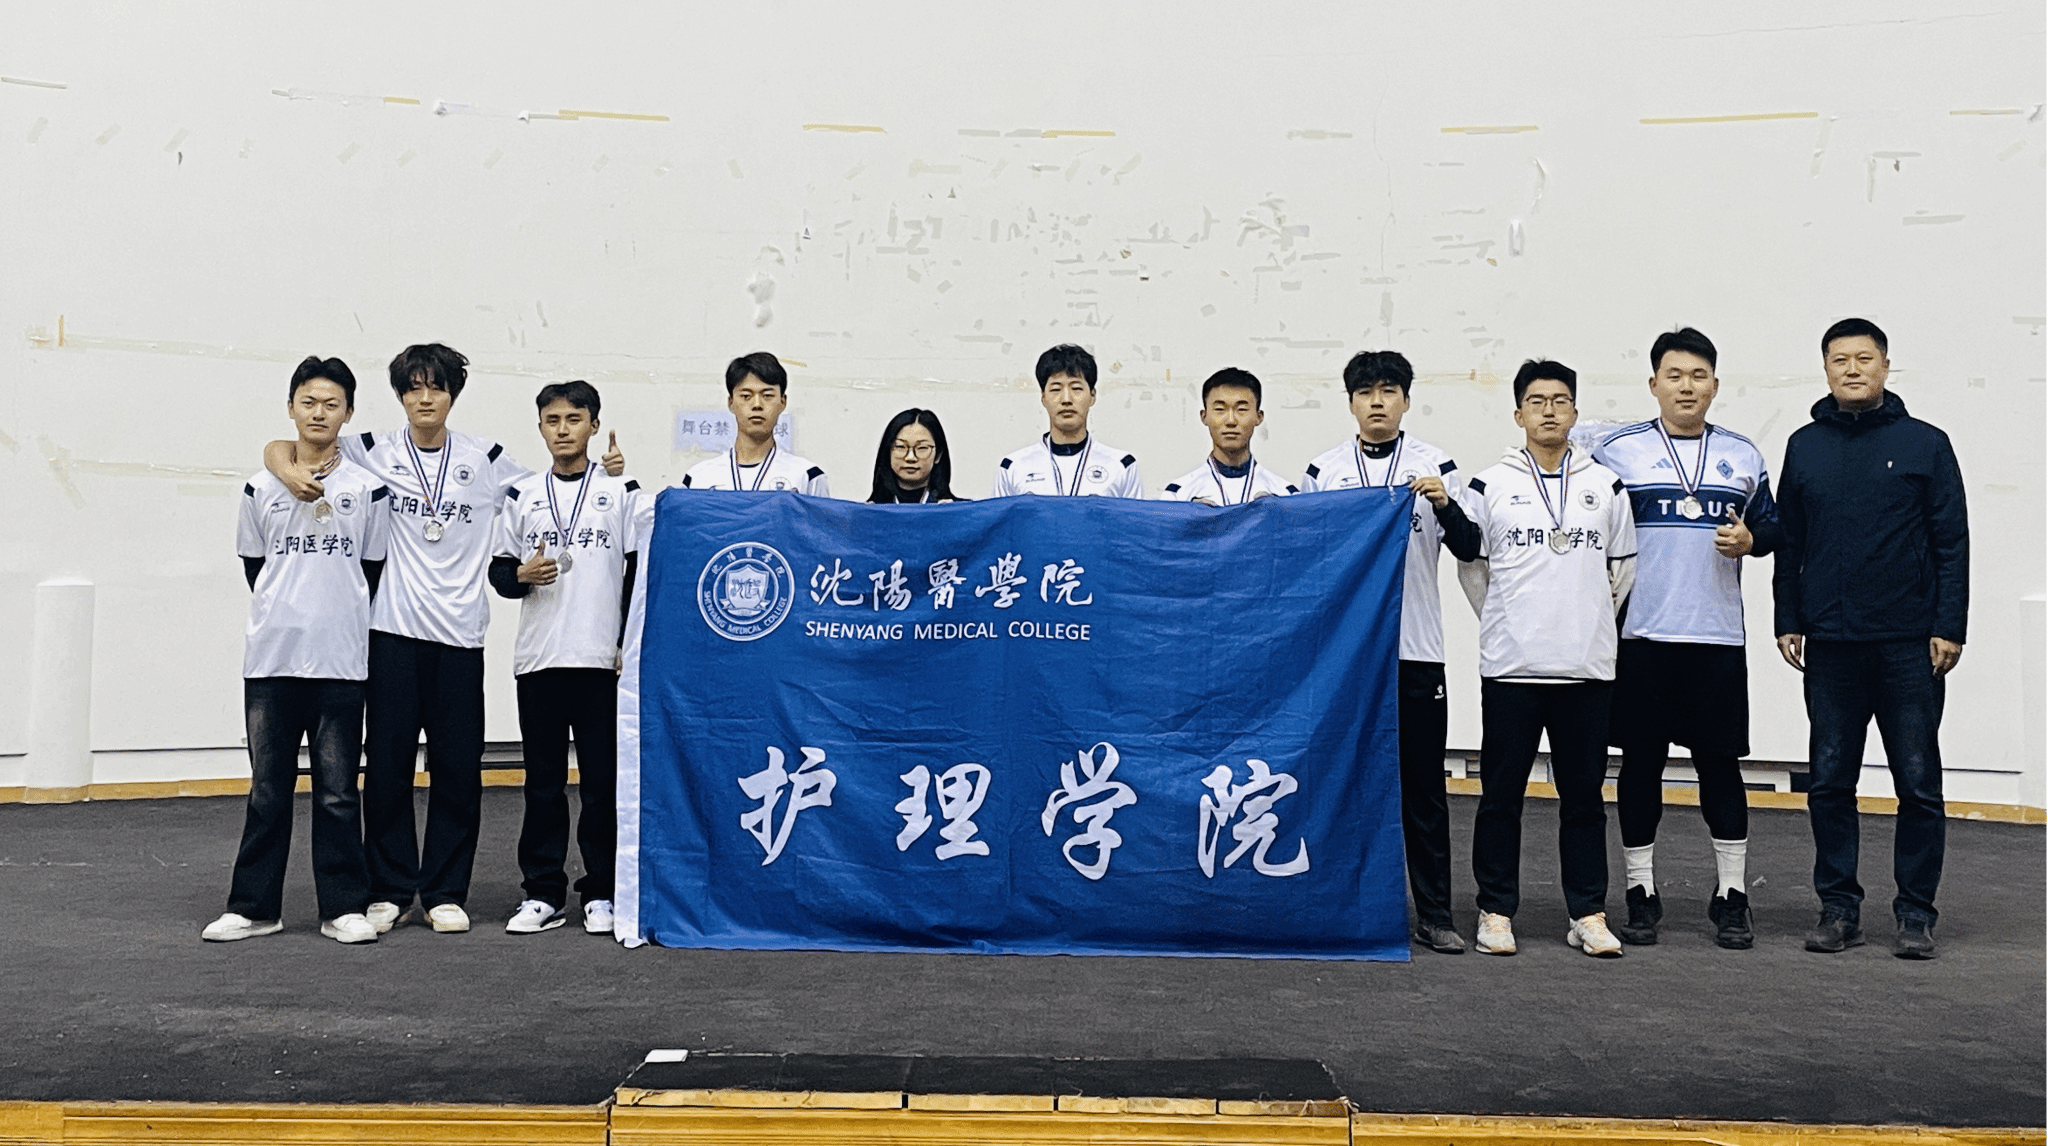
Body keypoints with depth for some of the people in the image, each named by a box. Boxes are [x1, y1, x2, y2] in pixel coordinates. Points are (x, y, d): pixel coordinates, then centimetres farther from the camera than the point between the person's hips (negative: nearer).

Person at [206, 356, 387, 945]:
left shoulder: (367, 487, 4)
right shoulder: (261, 487, 8)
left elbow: (373, 568, 9)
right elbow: (253, 563, 15)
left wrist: (339, 618, 9)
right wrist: (288, 614, 12)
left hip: (340, 660, -1)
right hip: (271, 658, 2)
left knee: (338, 791, 2)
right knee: (267, 789, 7)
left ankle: (344, 907, 9)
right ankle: (255, 906, 16)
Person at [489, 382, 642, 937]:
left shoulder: (622, 492, 5)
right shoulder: (522, 497, 11)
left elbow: (640, 572, 4)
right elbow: (499, 571, 13)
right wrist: (522, 575, -10)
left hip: (604, 661, -2)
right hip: (538, 660, 2)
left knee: (604, 781, 1)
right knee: (543, 782, 6)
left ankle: (601, 893, 11)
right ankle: (542, 894, 14)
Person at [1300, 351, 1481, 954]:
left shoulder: (1437, 466, 5)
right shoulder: (1324, 469, 7)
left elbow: (1470, 549, 2)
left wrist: (1446, 505, -15)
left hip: (1417, 647, -1)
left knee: (1423, 785, 3)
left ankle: (1435, 914, 11)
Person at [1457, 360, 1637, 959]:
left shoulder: (1606, 486, 8)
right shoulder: (1490, 485, 2)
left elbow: (1623, 567, 16)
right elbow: (1471, 566, 10)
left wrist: (1588, 623, 13)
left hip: (1587, 666, 2)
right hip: (1509, 665, -1)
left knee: (1583, 795, 7)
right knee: (1501, 794, 3)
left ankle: (1589, 914, 16)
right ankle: (1496, 912, 13)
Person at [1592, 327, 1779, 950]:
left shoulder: (1742, 455, 11)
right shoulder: (1617, 450, 2)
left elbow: (1771, 523, 18)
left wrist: (1752, 539, -4)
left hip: (1717, 636, 2)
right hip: (1639, 635, -2)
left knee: (1721, 761, 5)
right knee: (1640, 761, 5)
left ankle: (1731, 896, 16)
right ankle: (1641, 893, 16)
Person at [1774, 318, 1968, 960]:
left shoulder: (1925, 444, 3)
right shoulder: (1804, 446, 9)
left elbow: (1952, 543, 1)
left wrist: (1949, 627, -5)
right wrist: (1787, 620, 6)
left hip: (1910, 645, -2)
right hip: (1830, 644, 2)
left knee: (1918, 785, 2)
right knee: (1830, 782, 6)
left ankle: (1916, 914, 12)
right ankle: (1838, 908, 15)